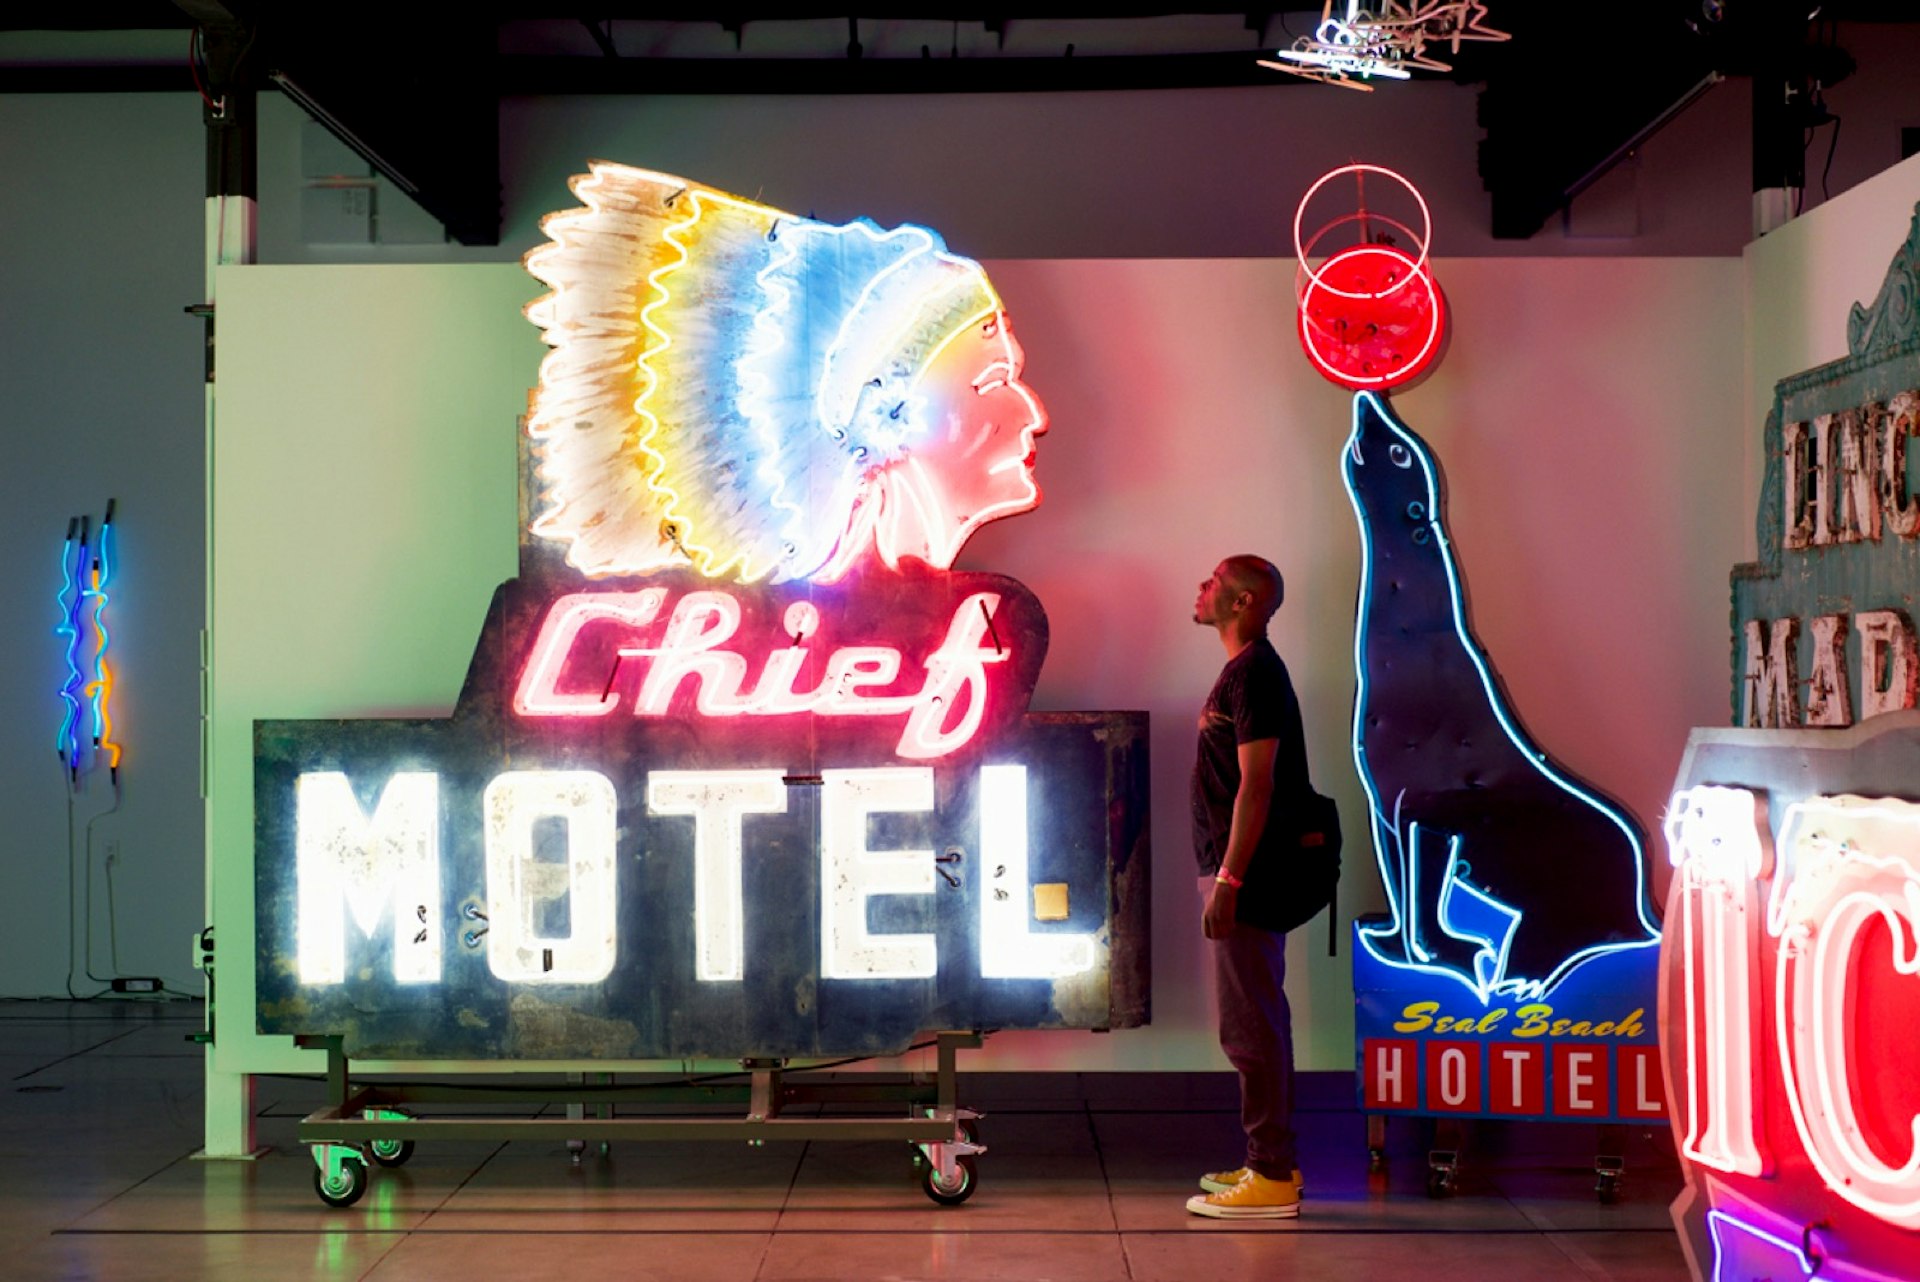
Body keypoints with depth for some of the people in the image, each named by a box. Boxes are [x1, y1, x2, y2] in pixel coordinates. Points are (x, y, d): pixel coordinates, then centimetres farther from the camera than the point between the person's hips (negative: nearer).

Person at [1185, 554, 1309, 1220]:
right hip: (1240, 870, 11)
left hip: (1245, 871, -11)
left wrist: (1228, 880, -23)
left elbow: (1255, 784, -21)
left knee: (1250, 1026, -7)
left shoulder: (1253, 673, -15)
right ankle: (1273, 1163, 22)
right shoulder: (1247, 670, 16)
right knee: (1259, 1021, 14)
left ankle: (1272, 1178, -4)